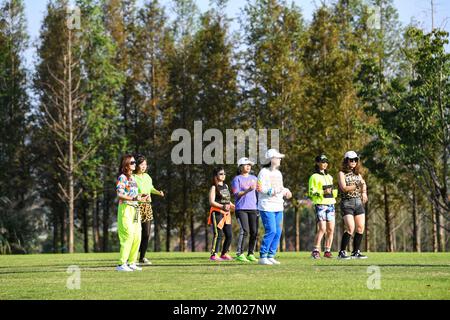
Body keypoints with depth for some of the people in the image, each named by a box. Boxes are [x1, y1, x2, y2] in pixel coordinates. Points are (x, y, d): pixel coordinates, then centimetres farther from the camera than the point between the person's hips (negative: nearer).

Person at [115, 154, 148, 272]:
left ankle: (132, 263, 13)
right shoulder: (122, 177, -7)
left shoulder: (132, 178, 18)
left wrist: (140, 198, 8)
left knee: (137, 237, 6)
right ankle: (122, 264, -13)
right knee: (128, 236, -14)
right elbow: (120, 195, -17)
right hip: (125, 208, -8)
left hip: (135, 209, 8)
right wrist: (133, 198, -26)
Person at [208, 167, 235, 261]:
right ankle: (214, 255, -16)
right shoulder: (214, 187, -4)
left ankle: (224, 254, 19)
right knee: (218, 234, -15)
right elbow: (212, 202, -14)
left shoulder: (225, 186, 19)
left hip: (226, 213, 8)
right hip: (217, 213, -8)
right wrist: (222, 206, -27)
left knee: (229, 235, 6)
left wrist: (233, 206, 18)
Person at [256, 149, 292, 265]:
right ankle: (262, 257, -8)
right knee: (271, 231, -14)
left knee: (278, 232, 4)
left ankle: (270, 256, 11)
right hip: (267, 207, -8)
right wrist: (272, 191, -23)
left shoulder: (278, 173, 18)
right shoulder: (264, 172, -7)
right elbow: (260, 189, -14)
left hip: (278, 207, 8)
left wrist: (285, 191, 7)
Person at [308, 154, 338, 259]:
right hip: (320, 205, -6)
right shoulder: (314, 177, -1)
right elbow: (311, 192, -7)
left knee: (331, 229, 1)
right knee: (322, 229, -14)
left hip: (330, 204, 6)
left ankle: (327, 251, 8)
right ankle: (315, 251, -9)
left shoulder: (329, 177, 20)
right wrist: (322, 192, -18)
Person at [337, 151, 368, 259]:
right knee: (350, 228, -17)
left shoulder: (358, 174, 16)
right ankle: (342, 252, -10)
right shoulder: (342, 173, -1)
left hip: (358, 202, 6)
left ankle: (356, 252, 10)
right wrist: (357, 186, -20)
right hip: (347, 203, -6)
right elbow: (344, 188, -12)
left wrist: (364, 192, -15)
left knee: (360, 228, 0)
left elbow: (363, 185, 6)